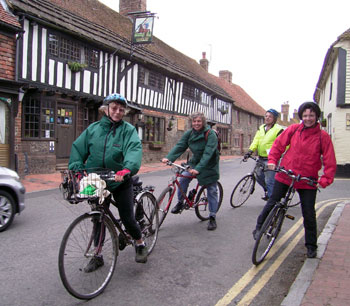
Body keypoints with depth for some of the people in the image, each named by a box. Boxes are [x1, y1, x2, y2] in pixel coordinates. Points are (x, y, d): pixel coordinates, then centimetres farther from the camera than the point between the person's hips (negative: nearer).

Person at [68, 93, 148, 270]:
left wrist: (127, 168, -42)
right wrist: (76, 170, -9)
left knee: (127, 218, -1)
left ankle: (140, 244, 29)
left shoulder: (128, 130, -7)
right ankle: (97, 256, 27)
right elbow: (78, 149, 5)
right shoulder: (93, 129, 3)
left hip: (120, 182, -3)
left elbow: (134, 149, -24)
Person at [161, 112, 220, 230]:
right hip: (195, 161, 4)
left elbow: (208, 154, -32)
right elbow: (179, 146, -15)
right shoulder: (189, 133, -7)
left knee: (212, 191, -1)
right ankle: (180, 203, 4)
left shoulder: (211, 134, -23)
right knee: (183, 178, -17)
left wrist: (198, 168, -43)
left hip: (209, 165, -4)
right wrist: (168, 157, -31)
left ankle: (212, 217, 11)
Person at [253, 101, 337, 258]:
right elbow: (278, 144, 5)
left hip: (308, 181, 0)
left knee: (309, 214, 5)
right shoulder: (293, 129, -3)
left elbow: (330, 161, -4)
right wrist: (272, 160, -6)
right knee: (273, 203, 8)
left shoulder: (323, 136, -5)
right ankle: (259, 226, 33)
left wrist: (325, 180, -13)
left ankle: (311, 246, 24)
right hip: (285, 175, 1)